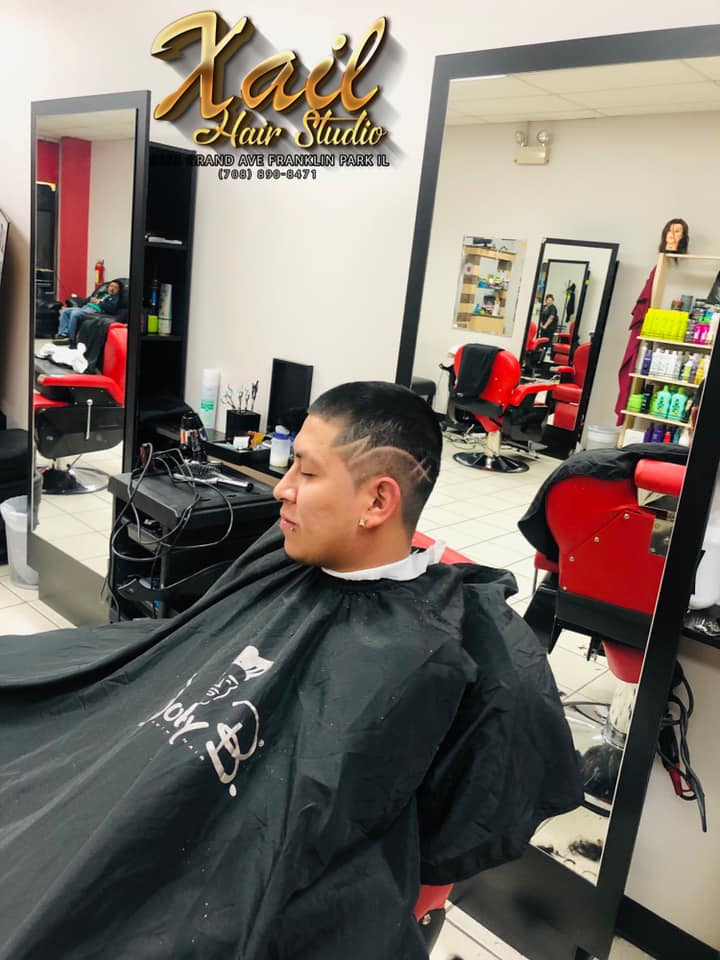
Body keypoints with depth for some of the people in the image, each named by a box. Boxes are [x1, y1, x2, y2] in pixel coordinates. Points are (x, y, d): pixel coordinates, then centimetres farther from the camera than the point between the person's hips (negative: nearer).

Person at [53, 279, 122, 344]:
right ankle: (63, 333, -17)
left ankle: (70, 338, -27)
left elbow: (112, 308, -10)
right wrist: (91, 299, 5)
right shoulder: (100, 293, 29)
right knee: (64, 311, -7)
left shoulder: (115, 297, 11)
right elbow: (85, 301, 28)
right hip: (84, 307, 8)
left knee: (74, 313, -31)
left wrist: (99, 302, -6)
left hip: (96, 310, -8)